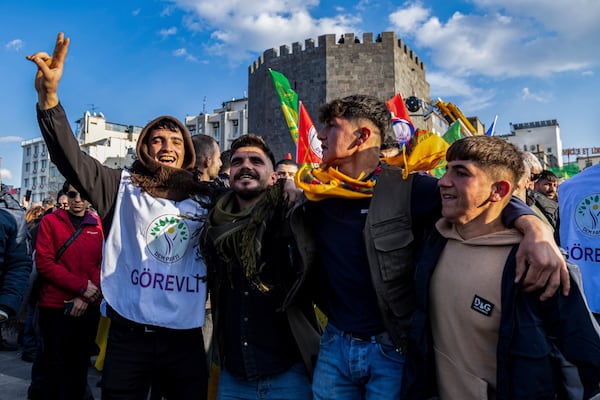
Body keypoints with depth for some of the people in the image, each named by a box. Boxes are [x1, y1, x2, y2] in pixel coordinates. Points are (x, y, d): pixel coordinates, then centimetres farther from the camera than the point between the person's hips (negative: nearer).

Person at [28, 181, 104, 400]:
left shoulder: (99, 226, 4)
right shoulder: (50, 221, -1)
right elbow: (44, 262, -8)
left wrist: (85, 297, -12)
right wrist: (81, 286, -16)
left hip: (89, 307, 2)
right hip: (55, 306, -2)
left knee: (80, 365, 13)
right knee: (53, 364, 7)